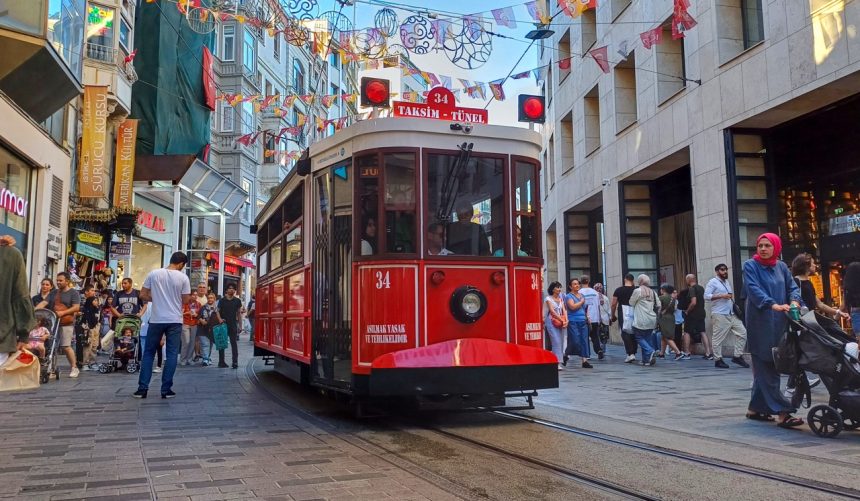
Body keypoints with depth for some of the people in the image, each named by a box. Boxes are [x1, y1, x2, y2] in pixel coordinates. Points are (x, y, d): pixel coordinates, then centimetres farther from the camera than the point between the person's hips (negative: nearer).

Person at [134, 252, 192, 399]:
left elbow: (143, 295, 2)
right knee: (172, 354, 5)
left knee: (148, 353, 11)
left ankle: (142, 388, 9)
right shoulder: (183, 277, -5)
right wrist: (191, 298, 19)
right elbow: (185, 300, -2)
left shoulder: (153, 274, -1)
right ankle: (166, 389, 4)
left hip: (156, 320, 1)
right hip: (175, 321, -1)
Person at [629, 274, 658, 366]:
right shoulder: (652, 292, 9)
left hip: (641, 320, -6)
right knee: (648, 338, 9)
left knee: (639, 338, 3)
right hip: (652, 320, 6)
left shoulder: (638, 291, -9)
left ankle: (651, 351, -19)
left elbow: (631, 303, -1)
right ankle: (646, 360, 7)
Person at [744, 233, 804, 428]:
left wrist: (794, 300, -15)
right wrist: (774, 305, -29)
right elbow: (753, 289, -15)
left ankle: (755, 408, 19)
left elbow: (792, 287, 8)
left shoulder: (781, 267, 14)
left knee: (765, 368, 10)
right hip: (760, 323, -6)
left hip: (779, 323, 6)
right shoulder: (750, 266, -2)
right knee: (766, 367, -8)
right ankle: (782, 412, -12)